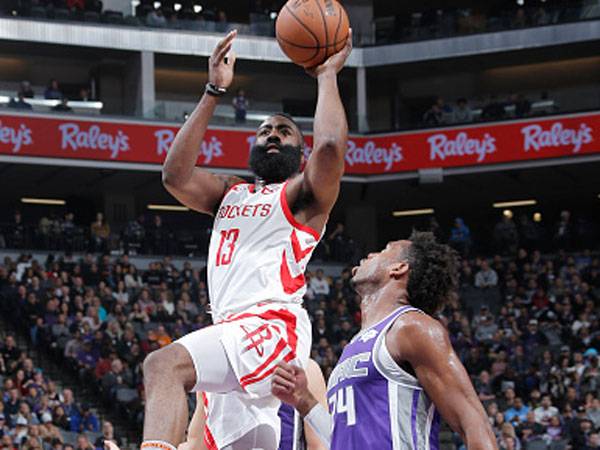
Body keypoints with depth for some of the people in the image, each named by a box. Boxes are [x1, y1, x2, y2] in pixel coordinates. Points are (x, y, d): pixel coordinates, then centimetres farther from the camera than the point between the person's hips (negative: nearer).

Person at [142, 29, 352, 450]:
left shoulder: (304, 194, 8)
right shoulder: (231, 193, 27)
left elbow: (330, 147, -15)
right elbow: (176, 174, 7)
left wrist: (327, 76, 0)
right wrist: (214, 92, 7)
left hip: (273, 325, -8)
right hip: (236, 332, 8)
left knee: (164, 364, -31)